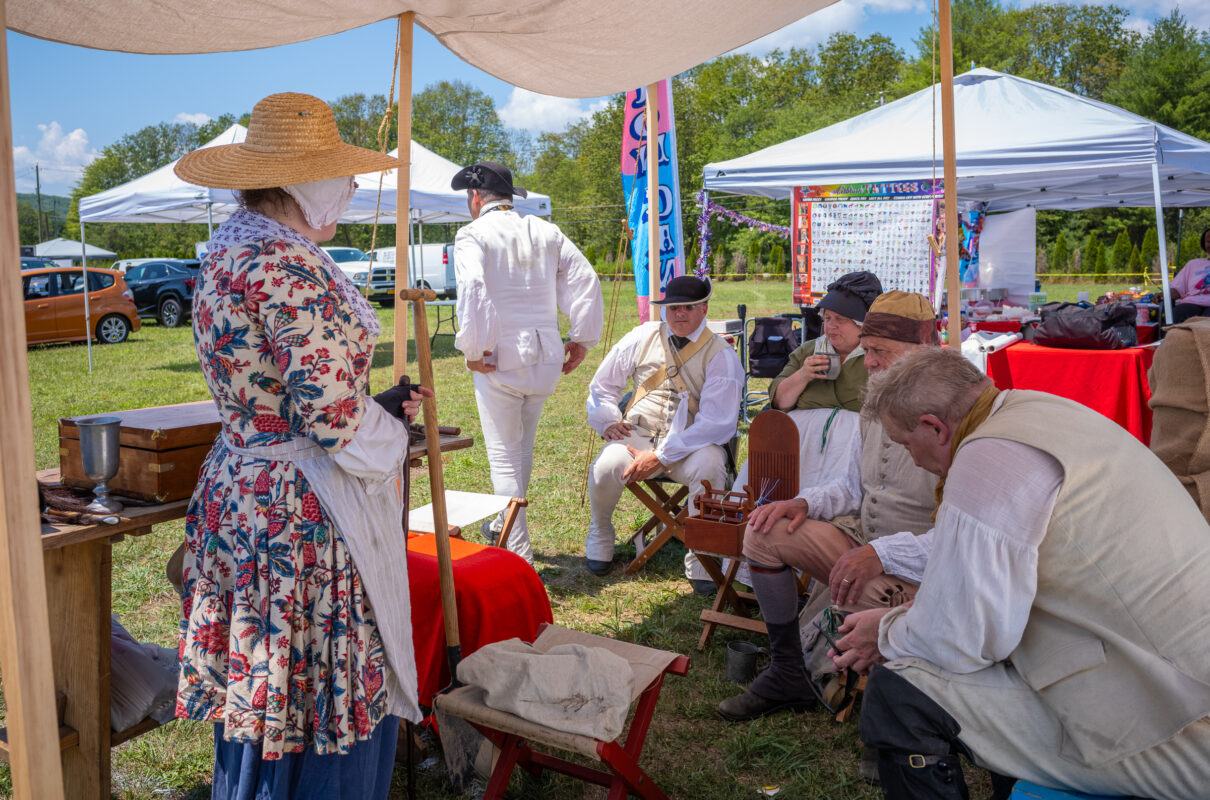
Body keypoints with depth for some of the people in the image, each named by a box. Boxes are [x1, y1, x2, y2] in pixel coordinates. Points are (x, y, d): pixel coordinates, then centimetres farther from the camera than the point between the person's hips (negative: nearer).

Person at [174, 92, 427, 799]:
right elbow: (331, 411, -24)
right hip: (307, 514, -10)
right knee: (327, 702, 4)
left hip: (239, 494, 10)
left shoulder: (227, 250, 12)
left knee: (260, 699, 21)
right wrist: (391, 432, -3)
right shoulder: (289, 266, -20)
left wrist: (379, 405, 11)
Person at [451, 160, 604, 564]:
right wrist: (582, 338, 11)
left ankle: (519, 553, 3)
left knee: (504, 457, 2)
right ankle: (503, 524, 40)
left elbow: (472, 291, -21)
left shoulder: (473, 235, -6)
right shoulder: (545, 232, 10)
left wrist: (472, 350, -14)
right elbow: (585, 280, 6)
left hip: (500, 360, -6)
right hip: (547, 359, 6)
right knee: (522, 447, 22)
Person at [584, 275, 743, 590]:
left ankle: (700, 558, -14)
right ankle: (600, 534, 5)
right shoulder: (642, 338, 7)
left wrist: (660, 457, -20)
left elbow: (715, 422, -14)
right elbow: (603, 384, 19)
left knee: (708, 466, -36)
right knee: (606, 467, -29)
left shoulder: (720, 356, -5)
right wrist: (608, 422, 0)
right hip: (638, 434, 2)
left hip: (691, 444, -2)